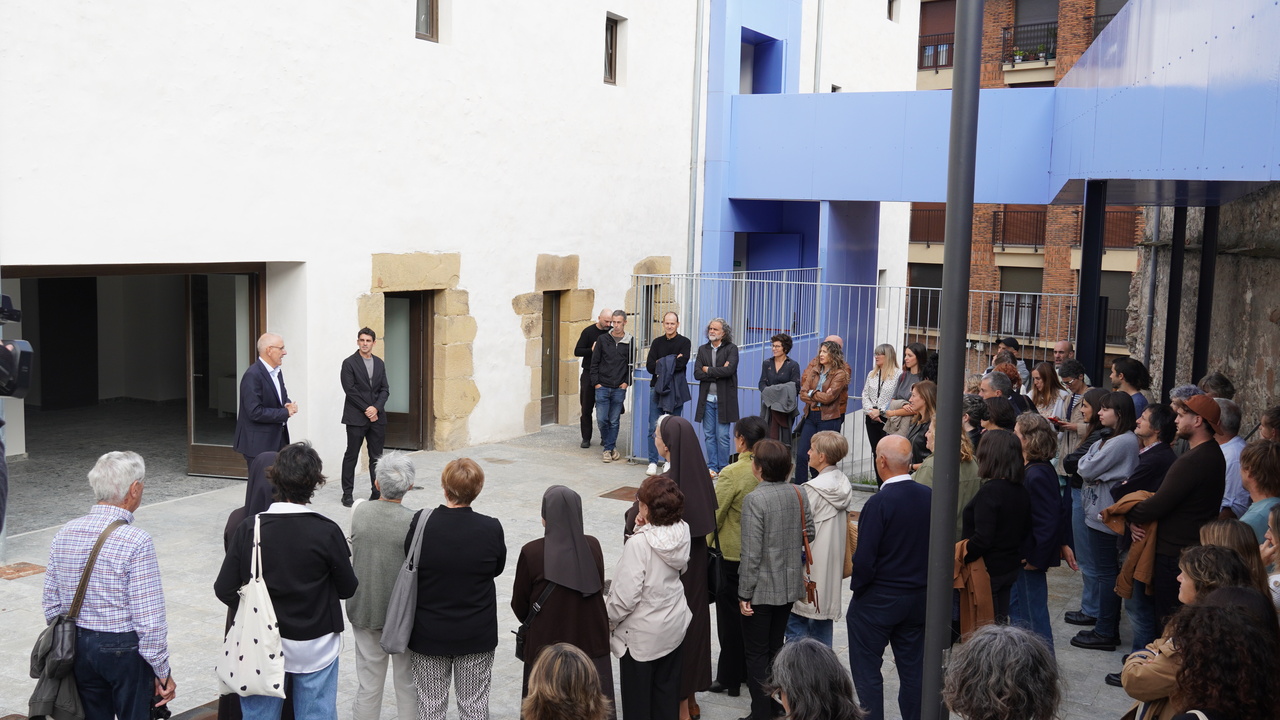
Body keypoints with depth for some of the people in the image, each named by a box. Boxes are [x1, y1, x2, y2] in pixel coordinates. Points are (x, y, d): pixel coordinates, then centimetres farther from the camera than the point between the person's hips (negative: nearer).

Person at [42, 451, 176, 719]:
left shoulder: (64, 535, -1)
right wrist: (163, 673, -10)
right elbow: (149, 620, -20)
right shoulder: (136, 541, -20)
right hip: (125, 649, -6)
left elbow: (51, 606, 7)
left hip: (79, 646, 6)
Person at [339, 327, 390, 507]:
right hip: (356, 418, -4)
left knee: (376, 457, 7)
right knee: (351, 456, 3)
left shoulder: (379, 363, 11)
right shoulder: (349, 363, -4)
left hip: (377, 417, 4)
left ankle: (377, 492, 12)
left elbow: (385, 389, 8)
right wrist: (367, 410, -12)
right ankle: (347, 494, 9)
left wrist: (376, 408, -9)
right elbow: (350, 390, -10)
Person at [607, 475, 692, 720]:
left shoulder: (639, 543, -28)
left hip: (642, 633, -6)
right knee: (667, 692, 21)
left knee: (638, 699, 12)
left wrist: (607, 621, -6)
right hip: (674, 625, 6)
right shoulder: (681, 533, -10)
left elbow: (625, 595, -26)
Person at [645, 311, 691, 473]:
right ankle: (653, 462, 4)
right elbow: (649, 366, 0)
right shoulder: (657, 342, 11)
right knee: (654, 427, -1)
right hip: (657, 388, 2)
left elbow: (681, 363, -15)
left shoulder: (684, 342, 2)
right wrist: (671, 363, -10)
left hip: (675, 390, -2)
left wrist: (661, 364, -10)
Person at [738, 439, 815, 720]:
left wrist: (744, 593, -13)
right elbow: (809, 534, 7)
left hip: (762, 589, -6)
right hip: (790, 586, 7)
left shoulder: (755, 500, -21)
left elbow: (752, 553, -21)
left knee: (756, 653, 6)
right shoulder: (799, 494, -3)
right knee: (776, 648, 19)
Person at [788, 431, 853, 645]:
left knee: (796, 620, -2)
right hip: (832, 565, 8)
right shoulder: (844, 484, 5)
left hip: (811, 566, -8)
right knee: (824, 615, 17)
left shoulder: (812, 490, -19)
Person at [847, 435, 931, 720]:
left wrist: (857, 587, -3)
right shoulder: (929, 497, -3)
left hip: (877, 600, -6)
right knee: (913, 670, 15)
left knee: (867, 672, 7)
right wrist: (920, 579, 14)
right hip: (919, 598, 6)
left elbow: (864, 559, -21)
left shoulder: (880, 502, -21)